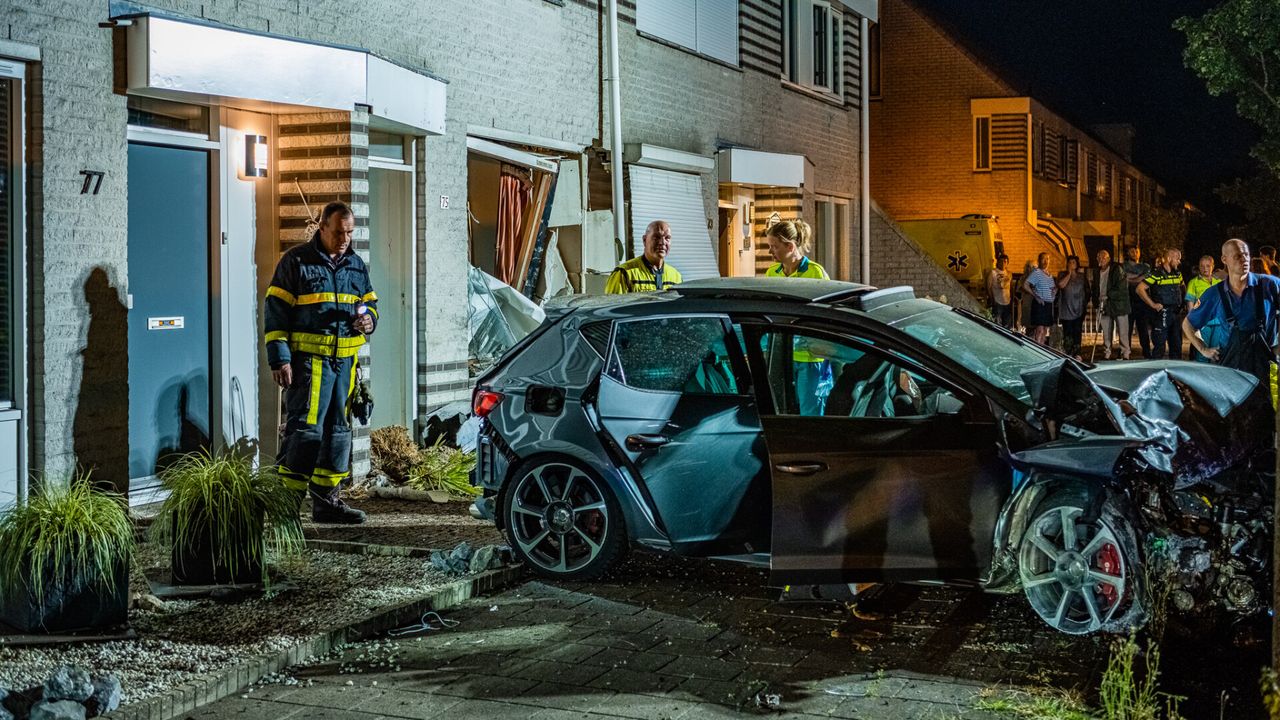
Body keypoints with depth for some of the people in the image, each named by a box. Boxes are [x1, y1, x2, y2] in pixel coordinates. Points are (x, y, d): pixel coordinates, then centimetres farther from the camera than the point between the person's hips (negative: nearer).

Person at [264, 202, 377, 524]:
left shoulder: (356, 265, 15)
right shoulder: (296, 261, -3)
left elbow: (370, 301, 26)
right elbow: (275, 312, -4)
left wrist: (368, 320, 1)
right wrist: (279, 358, -11)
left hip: (345, 359, 7)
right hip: (308, 357, -6)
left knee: (337, 428, 10)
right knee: (305, 426, -11)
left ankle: (326, 500, 19)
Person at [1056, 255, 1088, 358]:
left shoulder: (1082, 276, 14)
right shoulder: (1062, 274, 7)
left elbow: (1087, 289, 17)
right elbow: (1061, 285, -12)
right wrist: (1069, 274, -7)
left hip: (1079, 308, 2)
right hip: (1066, 309, -1)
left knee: (1077, 331, -2)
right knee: (1067, 331, -4)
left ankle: (1076, 353, 1)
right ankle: (1067, 353, -1)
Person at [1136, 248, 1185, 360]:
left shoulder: (1178, 274, 12)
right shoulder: (1156, 274, -10)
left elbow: (1183, 290, 28)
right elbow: (1140, 289, -15)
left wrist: (1181, 304, 12)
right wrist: (1153, 304, -14)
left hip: (1176, 314, 7)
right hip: (1161, 314, -7)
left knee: (1177, 345, 12)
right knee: (1159, 346, -6)